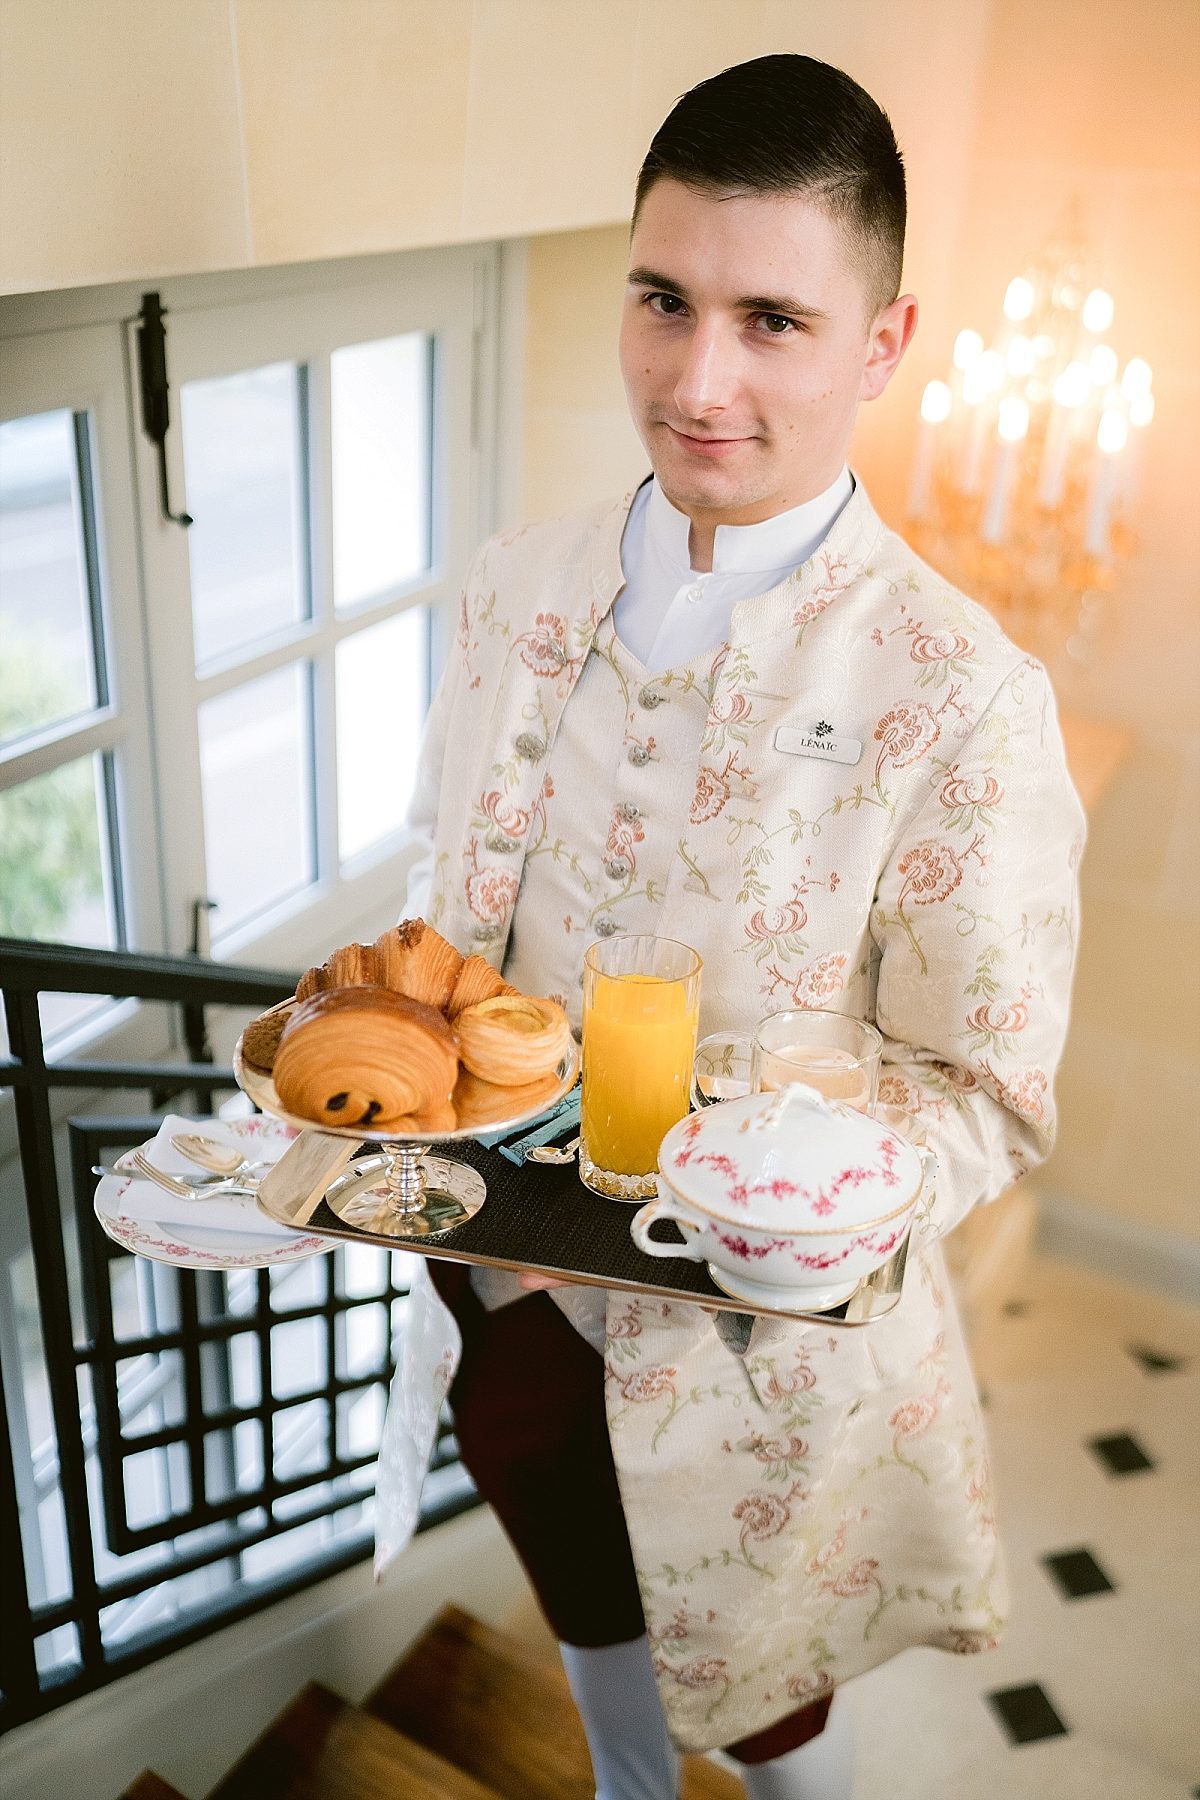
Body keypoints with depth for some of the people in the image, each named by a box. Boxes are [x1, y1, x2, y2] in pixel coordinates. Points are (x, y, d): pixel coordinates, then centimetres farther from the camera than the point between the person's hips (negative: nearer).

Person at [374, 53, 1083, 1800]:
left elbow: (983, 1092, -16)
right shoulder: (524, 587, -7)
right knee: (591, 1609, 32)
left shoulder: (962, 698, -22)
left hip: (752, 1326, -4)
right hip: (500, 1274, 5)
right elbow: (445, 902, 4)